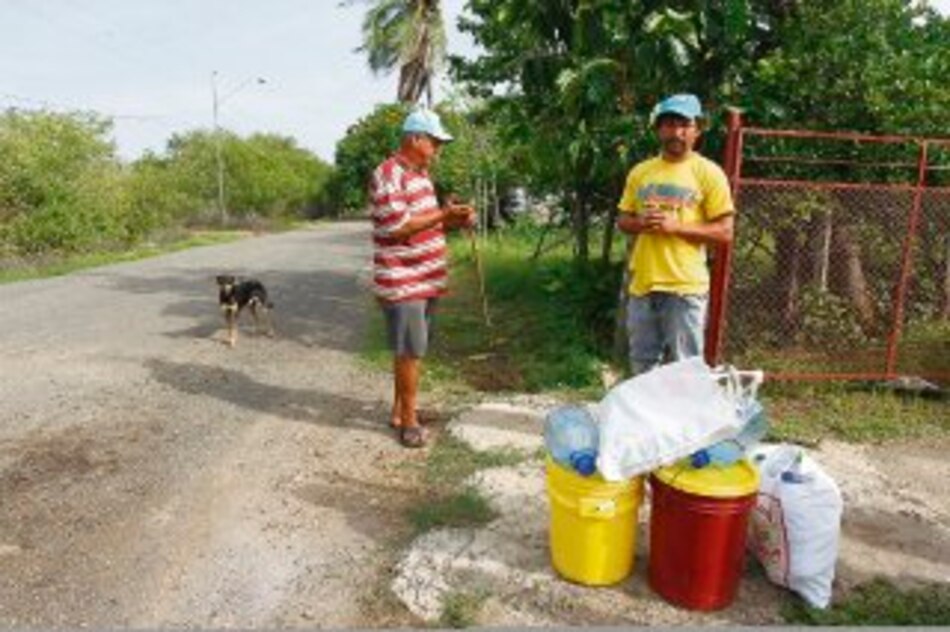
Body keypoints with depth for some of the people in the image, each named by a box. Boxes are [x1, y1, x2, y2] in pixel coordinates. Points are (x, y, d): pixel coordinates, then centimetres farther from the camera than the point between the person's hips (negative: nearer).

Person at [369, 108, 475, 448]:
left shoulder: (421, 173, 15)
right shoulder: (389, 175, -15)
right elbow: (397, 227, -22)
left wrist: (454, 220, 4)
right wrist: (443, 215, -21)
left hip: (425, 279, 9)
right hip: (401, 282, -9)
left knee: (410, 351, 16)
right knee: (410, 353, -2)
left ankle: (399, 411, 30)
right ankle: (408, 421, 12)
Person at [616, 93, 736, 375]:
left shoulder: (708, 172, -3)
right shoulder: (640, 172, 11)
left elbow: (725, 232, -6)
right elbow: (623, 220, 16)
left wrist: (676, 226, -17)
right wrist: (639, 223, -7)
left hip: (685, 287, -4)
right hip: (642, 284, 5)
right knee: (642, 367, 14)